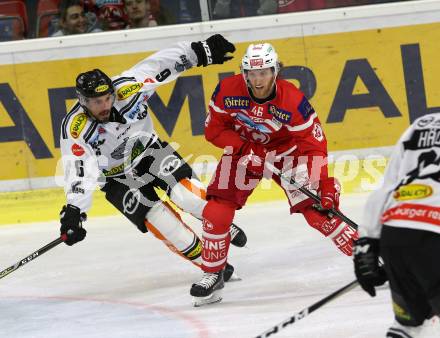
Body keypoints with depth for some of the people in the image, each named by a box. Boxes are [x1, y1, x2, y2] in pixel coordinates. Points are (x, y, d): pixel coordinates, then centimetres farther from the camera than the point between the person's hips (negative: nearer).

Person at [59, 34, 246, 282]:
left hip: (148, 149, 2)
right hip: (116, 177, -1)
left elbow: (163, 64, -18)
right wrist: (74, 212, -46)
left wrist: (202, 52, -18)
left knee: (186, 191, -19)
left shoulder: (126, 88, -25)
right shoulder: (75, 130, -30)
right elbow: (80, 171, -34)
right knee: (157, 220, -16)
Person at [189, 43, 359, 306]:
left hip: (286, 150, -2)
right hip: (243, 148, 2)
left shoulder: (293, 101, -29)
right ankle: (213, 274, 7)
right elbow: (214, 129, -10)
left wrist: (325, 185, -30)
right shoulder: (227, 91, -23)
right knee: (216, 211, -10)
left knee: (316, 210, -15)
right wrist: (243, 149, -25)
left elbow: (314, 144, -23)